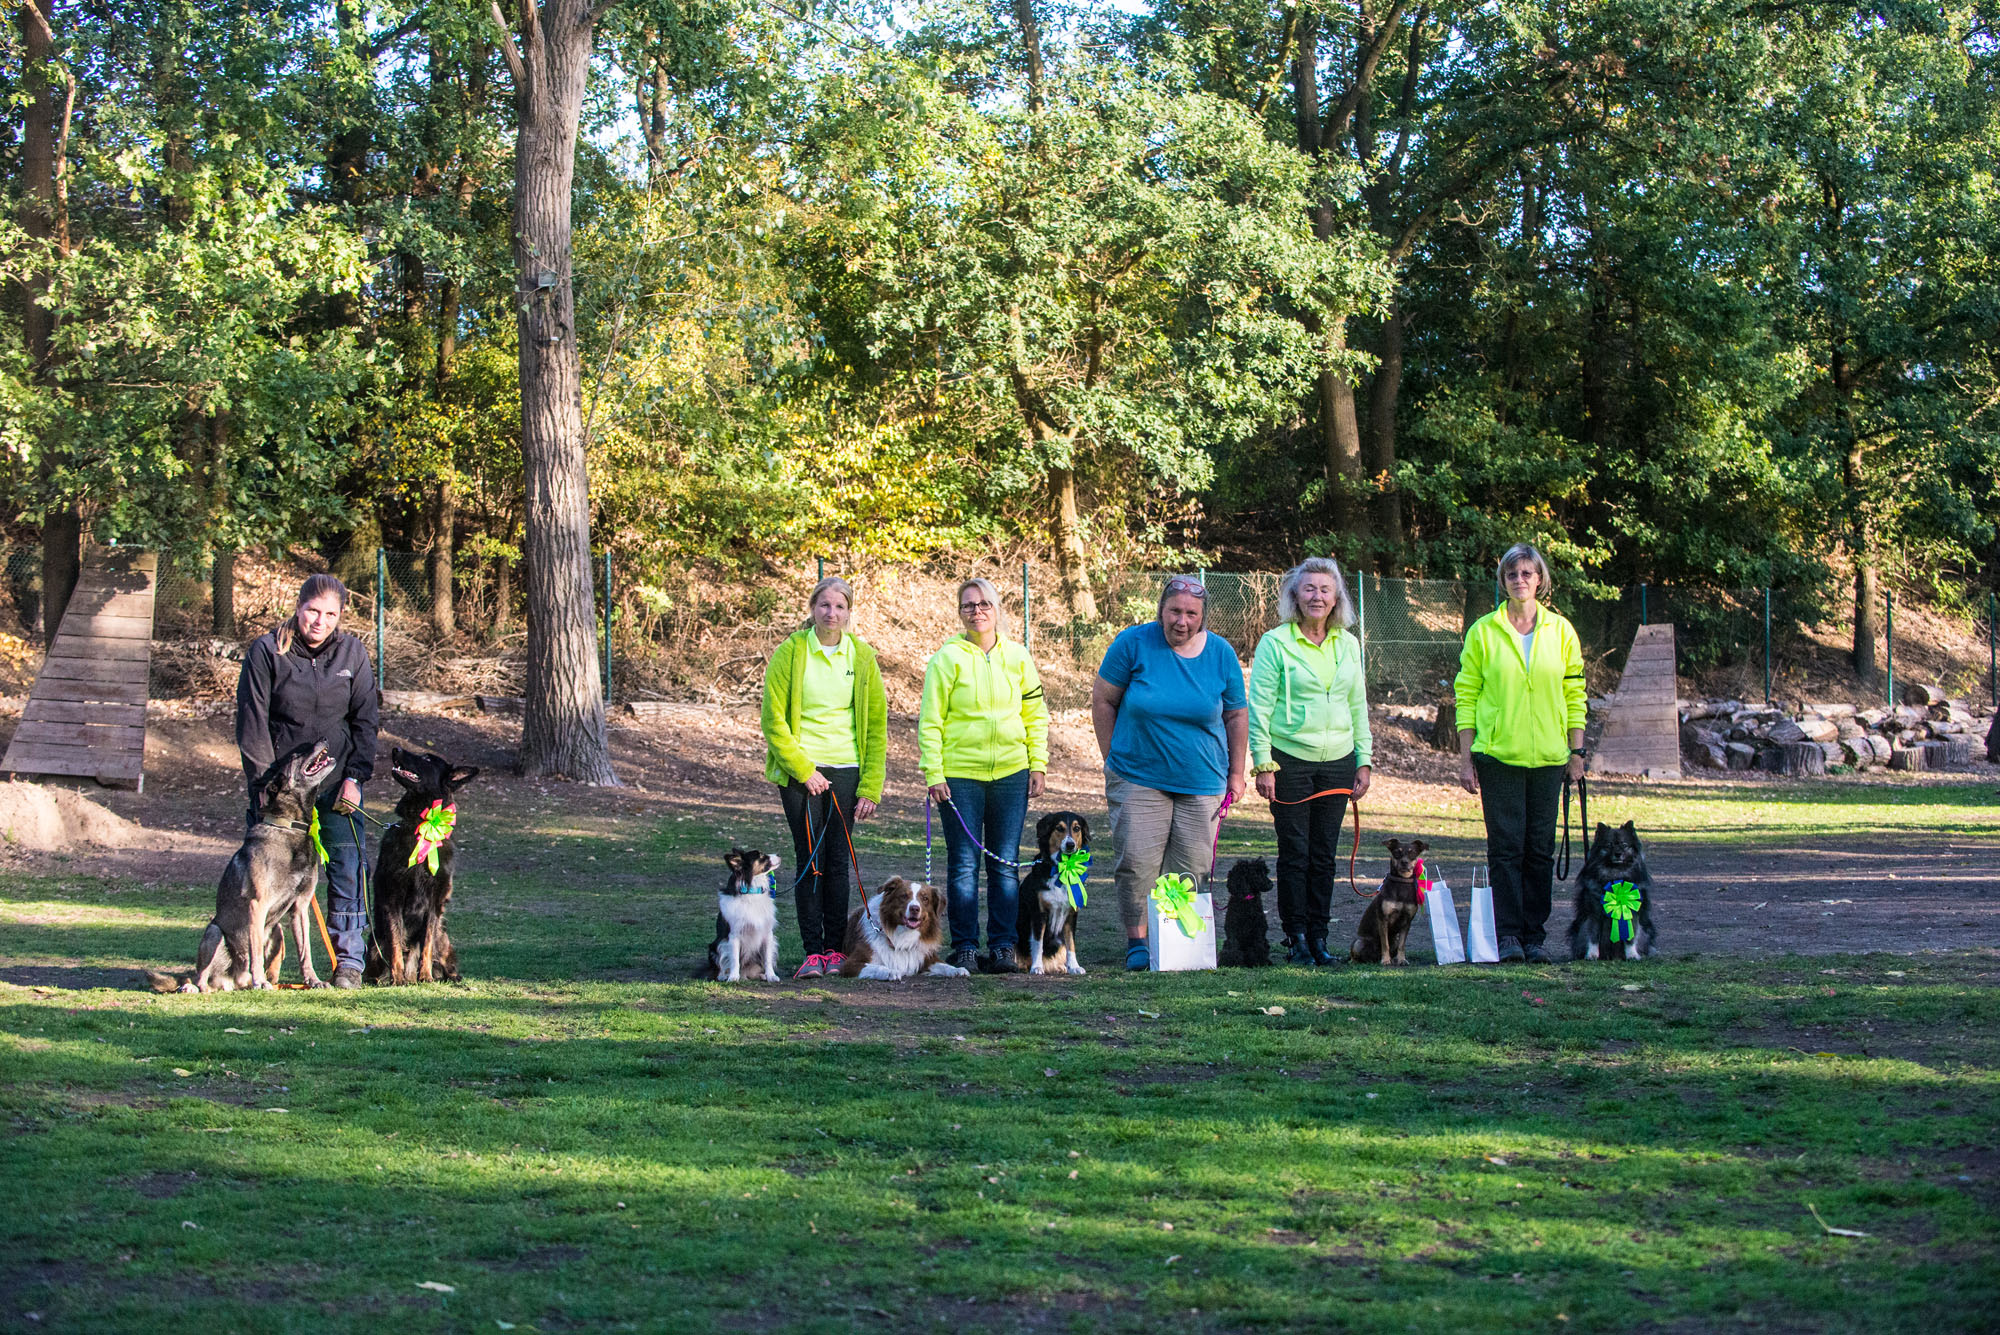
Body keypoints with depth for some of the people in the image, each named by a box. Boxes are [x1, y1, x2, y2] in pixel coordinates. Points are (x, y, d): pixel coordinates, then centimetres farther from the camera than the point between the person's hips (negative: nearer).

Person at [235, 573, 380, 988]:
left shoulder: (352, 652, 3)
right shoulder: (267, 650, -3)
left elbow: (366, 720, 6)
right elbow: (252, 722, -3)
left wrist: (355, 778, -4)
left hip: (337, 779, 1)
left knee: (347, 868, -7)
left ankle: (349, 961, -1)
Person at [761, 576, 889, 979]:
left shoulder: (861, 656, 4)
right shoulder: (791, 652, -3)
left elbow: (876, 725, 7)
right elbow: (773, 719, -4)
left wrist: (871, 787, 1)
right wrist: (804, 770, -10)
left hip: (846, 769, 2)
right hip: (799, 768, -2)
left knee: (837, 860, 2)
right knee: (809, 860, -4)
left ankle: (835, 949, 10)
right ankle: (813, 952, -1)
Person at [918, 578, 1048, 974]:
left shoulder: (1017, 656, 8)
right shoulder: (948, 658, -2)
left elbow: (1036, 714, 12)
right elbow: (929, 721, -2)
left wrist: (1038, 766, 4)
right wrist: (933, 774, -9)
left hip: (1011, 773, 3)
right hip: (959, 774, -3)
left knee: (1005, 864, 4)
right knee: (964, 865, 0)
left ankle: (1003, 946, 9)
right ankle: (965, 948, 6)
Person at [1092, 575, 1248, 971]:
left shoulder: (1221, 653, 1)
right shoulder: (1134, 643, -6)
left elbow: (1236, 715, 11)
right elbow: (1102, 699, 3)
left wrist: (1237, 773, 10)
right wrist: (1113, 758, 2)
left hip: (1201, 783, 2)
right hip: (1138, 779, -2)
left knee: (1192, 868, 1)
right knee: (1137, 862, -7)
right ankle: (1137, 940, 2)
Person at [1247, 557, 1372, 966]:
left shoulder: (1348, 644, 10)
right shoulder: (1275, 643, -4)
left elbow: (1358, 706, 16)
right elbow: (1259, 706, -5)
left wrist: (1364, 761, 10)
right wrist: (1263, 765, -10)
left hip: (1337, 763, 4)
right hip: (1290, 760, -4)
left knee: (1324, 854, 5)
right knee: (1294, 852, -2)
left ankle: (1318, 936, 12)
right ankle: (1296, 938, 4)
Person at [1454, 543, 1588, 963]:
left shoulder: (1560, 631, 7)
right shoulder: (1483, 632, 1)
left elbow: (1574, 693, 10)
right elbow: (1466, 696, 2)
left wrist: (1577, 751, 5)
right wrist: (1465, 759, -3)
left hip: (1548, 756, 2)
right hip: (1498, 755, -2)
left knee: (1540, 849, 4)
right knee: (1506, 846, -5)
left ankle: (1535, 936, 9)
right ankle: (1508, 935, -2)